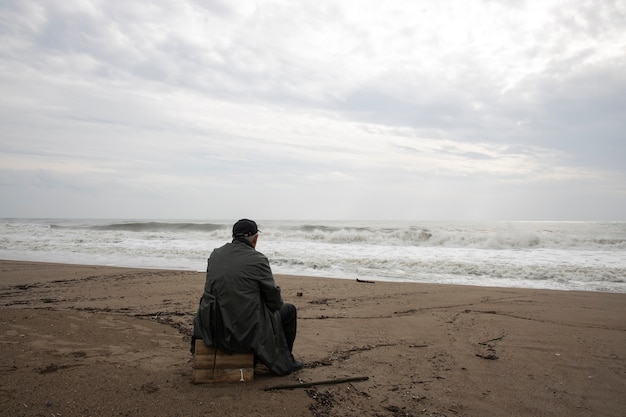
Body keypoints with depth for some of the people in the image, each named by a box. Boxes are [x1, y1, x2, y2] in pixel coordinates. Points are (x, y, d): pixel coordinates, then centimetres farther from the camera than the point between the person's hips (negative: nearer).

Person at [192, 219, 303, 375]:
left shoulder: (215, 254, 3)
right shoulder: (257, 259, -14)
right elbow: (274, 299, -7)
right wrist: (277, 303, 17)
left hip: (213, 328, 7)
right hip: (246, 330, -6)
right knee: (289, 310, 16)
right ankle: (284, 362, 28)